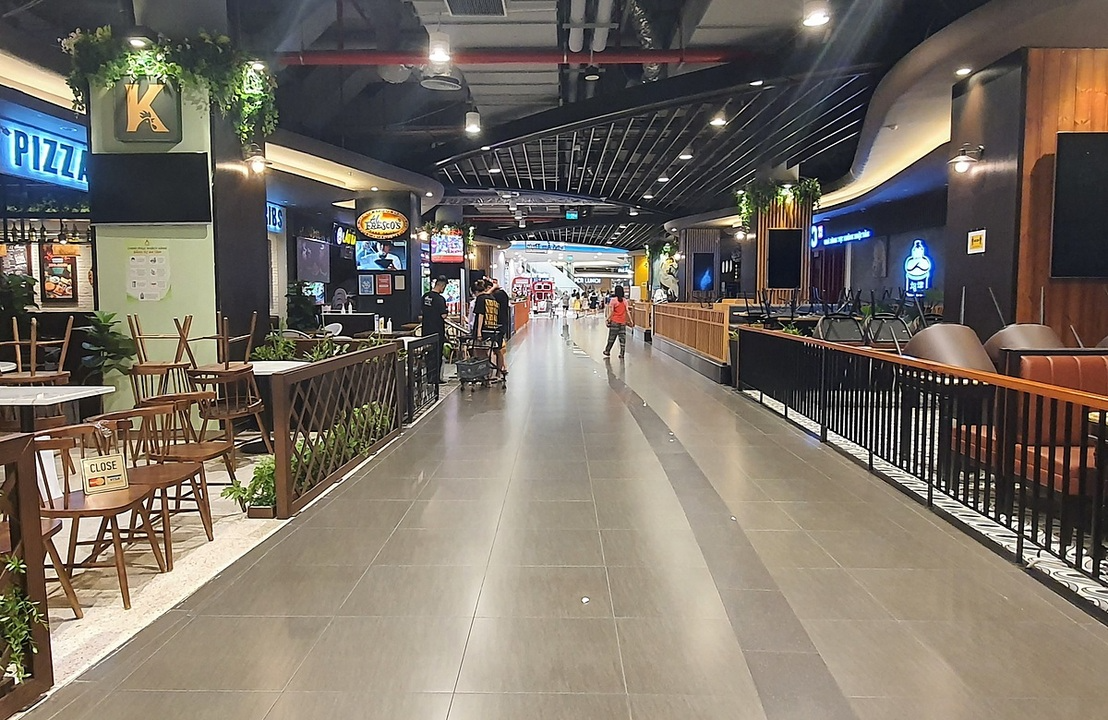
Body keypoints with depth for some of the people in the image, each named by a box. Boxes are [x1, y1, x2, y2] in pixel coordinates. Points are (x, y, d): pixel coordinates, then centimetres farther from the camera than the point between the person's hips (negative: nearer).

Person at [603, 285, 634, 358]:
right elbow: (627, 311, -1)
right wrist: (631, 321, 2)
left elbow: (611, 311, -10)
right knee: (622, 338, 3)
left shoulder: (613, 300, -7)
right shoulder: (625, 301, 3)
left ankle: (607, 352, 18)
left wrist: (608, 318, -5)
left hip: (614, 322, -2)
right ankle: (622, 353, 0)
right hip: (623, 322, 2)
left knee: (611, 338, 7)